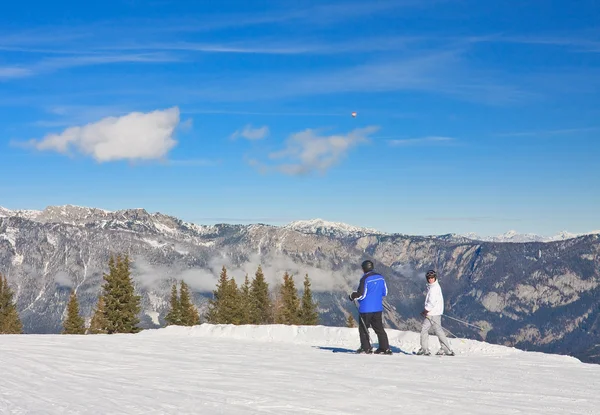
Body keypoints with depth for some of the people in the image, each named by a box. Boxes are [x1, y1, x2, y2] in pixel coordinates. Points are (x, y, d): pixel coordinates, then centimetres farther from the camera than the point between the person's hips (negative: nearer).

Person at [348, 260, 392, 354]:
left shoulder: (365, 279, -16)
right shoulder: (380, 277, 4)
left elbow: (361, 294, -17)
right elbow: (385, 292, 12)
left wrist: (352, 296, 0)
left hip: (366, 309, -6)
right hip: (378, 308, 6)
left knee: (363, 329, 6)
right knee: (379, 328, 12)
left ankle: (366, 348, 5)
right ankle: (385, 348, 9)